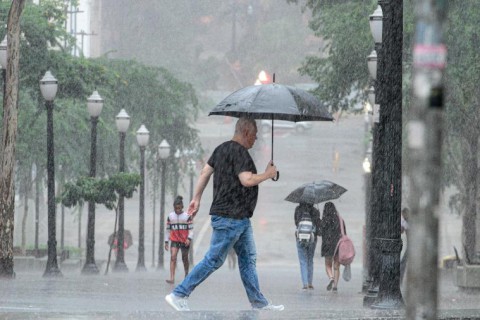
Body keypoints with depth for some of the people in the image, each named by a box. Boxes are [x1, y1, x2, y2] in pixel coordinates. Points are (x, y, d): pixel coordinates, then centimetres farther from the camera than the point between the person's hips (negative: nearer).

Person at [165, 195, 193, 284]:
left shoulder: (187, 216, -2)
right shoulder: (170, 216, 5)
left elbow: (191, 229, -2)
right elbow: (168, 229, 11)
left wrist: (189, 238, -17)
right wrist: (166, 241, 9)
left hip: (184, 241, -1)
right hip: (174, 240, 1)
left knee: (185, 258, 10)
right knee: (173, 257, -17)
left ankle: (186, 275, 31)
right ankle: (172, 278, -25)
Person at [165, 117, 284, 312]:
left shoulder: (222, 148, 13)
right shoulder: (239, 152, -17)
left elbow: (205, 172, 15)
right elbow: (247, 180, -27)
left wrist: (196, 199, 18)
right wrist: (268, 174, -12)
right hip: (230, 217, -11)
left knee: (248, 259, 13)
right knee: (214, 259, -7)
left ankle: (259, 302, 16)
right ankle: (178, 295, -4)